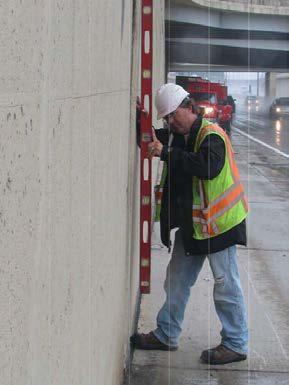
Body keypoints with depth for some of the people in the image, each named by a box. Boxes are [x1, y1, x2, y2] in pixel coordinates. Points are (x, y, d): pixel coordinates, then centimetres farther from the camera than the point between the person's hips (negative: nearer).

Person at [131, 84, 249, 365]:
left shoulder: (211, 135, -18)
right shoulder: (176, 135, 8)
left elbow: (209, 167, -36)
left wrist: (166, 153, -35)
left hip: (217, 222, -8)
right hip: (189, 223, 9)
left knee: (226, 284, 0)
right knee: (177, 280, 15)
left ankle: (236, 344, 12)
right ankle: (166, 335, 29)